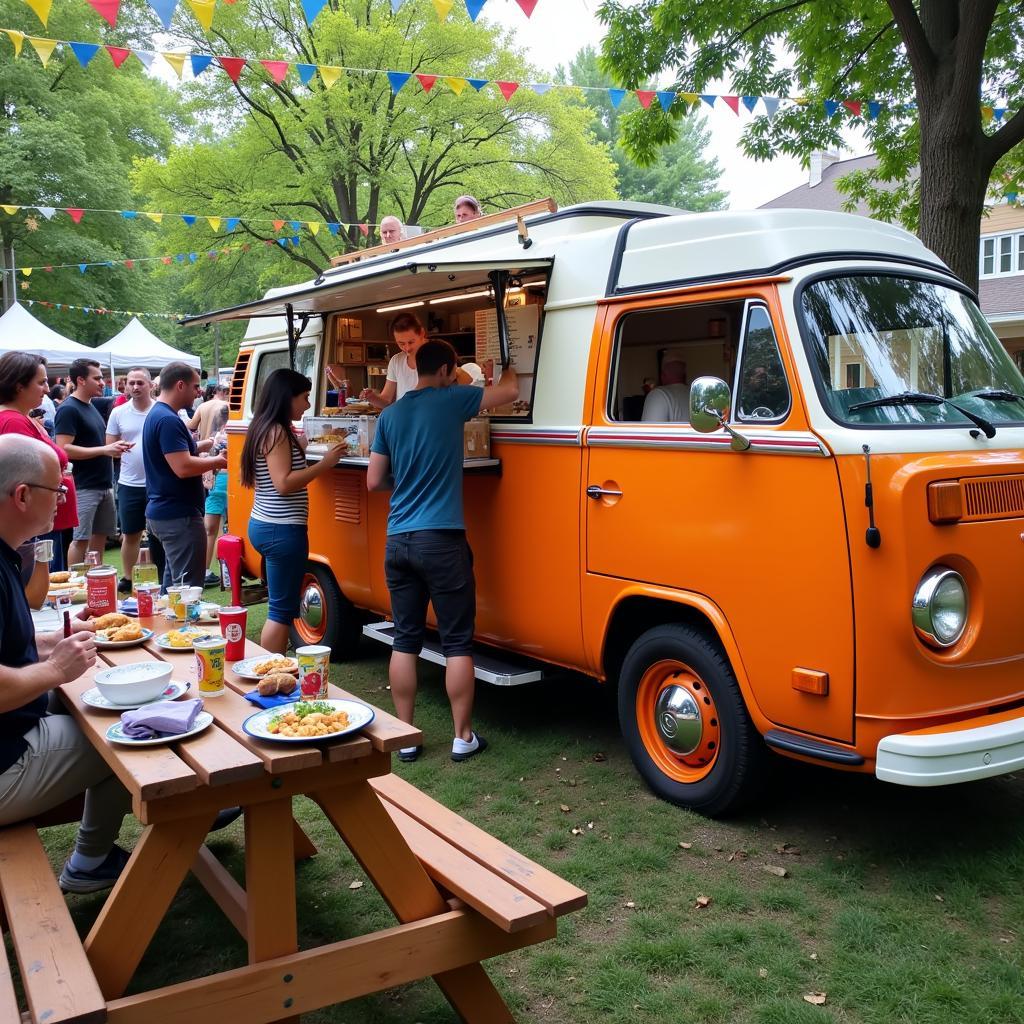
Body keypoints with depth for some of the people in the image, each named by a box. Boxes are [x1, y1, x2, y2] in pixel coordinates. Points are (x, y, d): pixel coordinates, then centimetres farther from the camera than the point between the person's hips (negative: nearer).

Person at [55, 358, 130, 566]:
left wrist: (114, 447, 8)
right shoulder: (69, 409, -12)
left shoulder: (91, 406, 15)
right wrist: (104, 450, -21)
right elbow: (64, 449, -20)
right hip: (84, 487, -9)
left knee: (100, 535, 11)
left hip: (104, 484, 9)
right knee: (81, 539, -6)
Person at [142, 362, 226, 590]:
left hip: (162, 512, 11)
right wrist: (216, 461, -11)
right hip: (179, 516, -11)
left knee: (173, 582, 18)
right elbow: (183, 467, -26)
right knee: (188, 586, -6)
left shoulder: (156, 415, 14)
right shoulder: (168, 419, -19)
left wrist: (206, 445, 11)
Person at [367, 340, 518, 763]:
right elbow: (510, 391, 5)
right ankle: (463, 737, 12)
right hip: (441, 540, -5)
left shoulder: (390, 415, 11)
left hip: (398, 541, 5)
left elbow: (374, 481, 12)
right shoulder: (451, 400, -3)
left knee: (405, 640, 10)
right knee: (457, 642, 5)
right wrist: (507, 368, 26)